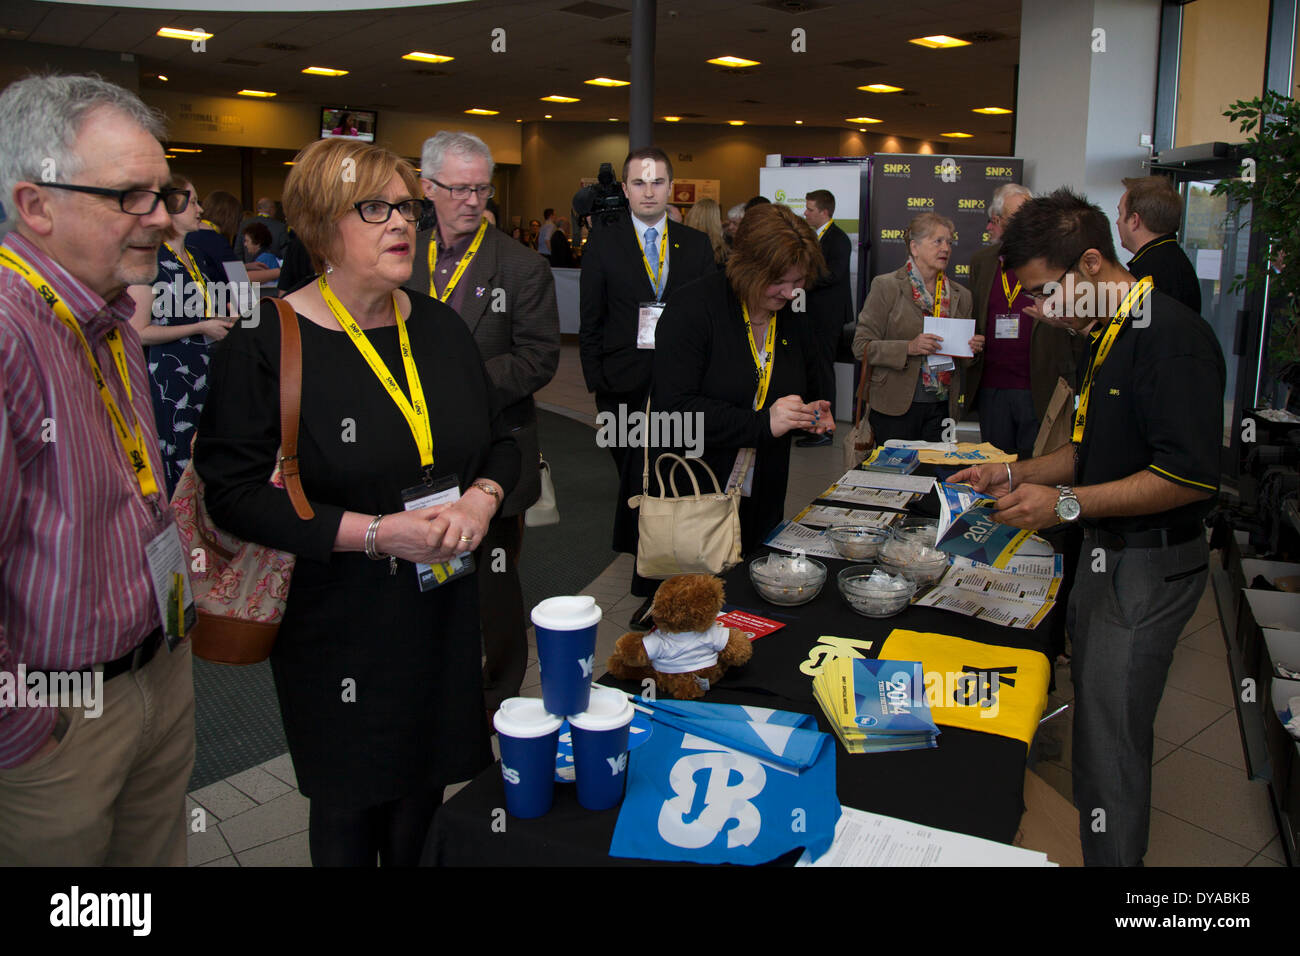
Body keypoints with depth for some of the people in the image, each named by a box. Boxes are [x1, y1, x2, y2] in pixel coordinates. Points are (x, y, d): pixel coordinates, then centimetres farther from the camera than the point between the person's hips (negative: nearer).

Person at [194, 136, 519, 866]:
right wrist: (373, 533, -22)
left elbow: (501, 443, 13)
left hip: (444, 613, 5)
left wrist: (481, 499, -9)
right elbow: (236, 496, -15)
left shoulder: (440, 327, 6)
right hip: (340, 632, -4)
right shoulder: (266, 344, -12)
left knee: (424, 792, 18)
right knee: (352, 810, 13)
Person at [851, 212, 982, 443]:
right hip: (895, 407, -4)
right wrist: (908, 348, -20)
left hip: (941, 407, 4)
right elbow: (861, 346, -8)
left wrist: (972, 349, -2)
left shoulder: (960, 295, 11)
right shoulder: (885, 286, -3)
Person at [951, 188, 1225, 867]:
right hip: (1106, 555, 9)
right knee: (1094, 717, 17)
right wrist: (1016, 474, 9)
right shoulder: (1110, 335, 12)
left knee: (1110, 736, -3)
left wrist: (1067, 503, -23)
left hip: (1149, 567, -9)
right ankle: (1105, 844, 32)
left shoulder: (1170, 337, -20)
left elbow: (1191, 476, -26)